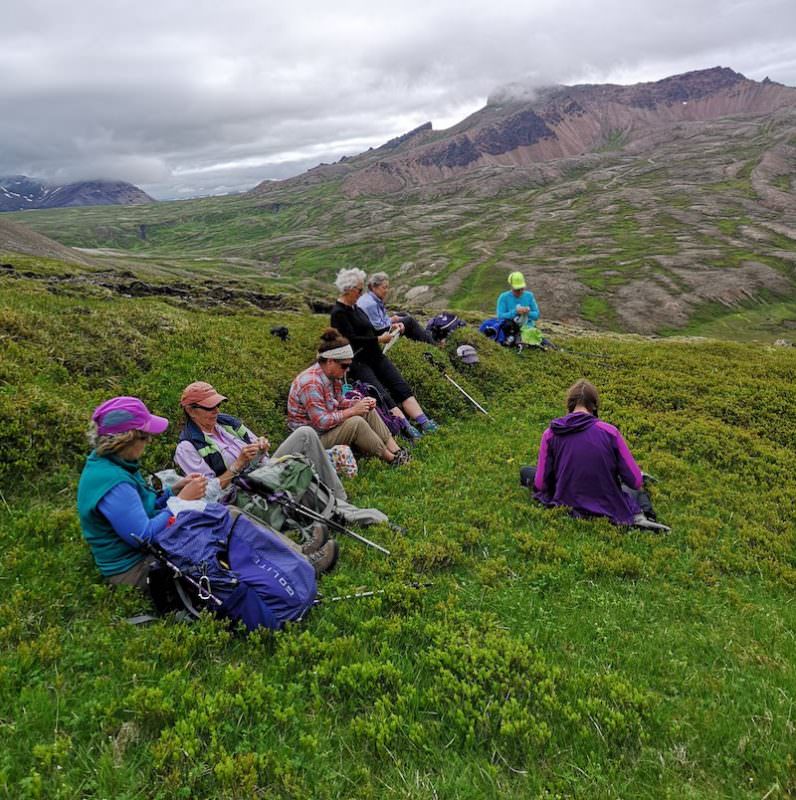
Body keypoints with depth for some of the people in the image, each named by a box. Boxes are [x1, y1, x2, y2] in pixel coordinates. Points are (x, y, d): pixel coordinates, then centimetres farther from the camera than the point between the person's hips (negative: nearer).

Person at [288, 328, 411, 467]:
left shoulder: (332, 376, 1)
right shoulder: (311, 383, -28)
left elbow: (338, 402, 14)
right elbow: (321, 422, -30)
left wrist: (360, 403, -5)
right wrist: (352, 411, -24)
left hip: (326, 424, 10)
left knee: (368, 411, 3)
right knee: (356, 423, -27)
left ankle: (396, 450, -5)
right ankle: (391, 459, -13)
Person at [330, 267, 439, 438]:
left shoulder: (355, 307, 18)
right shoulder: (339, 312, -10)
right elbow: (352, 339, -18)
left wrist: (389, 329, 12)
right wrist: (379, 339, -13)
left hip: (375, 356, 8)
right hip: (358, 362, -8)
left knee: (401, 386, -9)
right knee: (382, 394, -25)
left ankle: (424, 422, -18)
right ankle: (405, 426, -37)